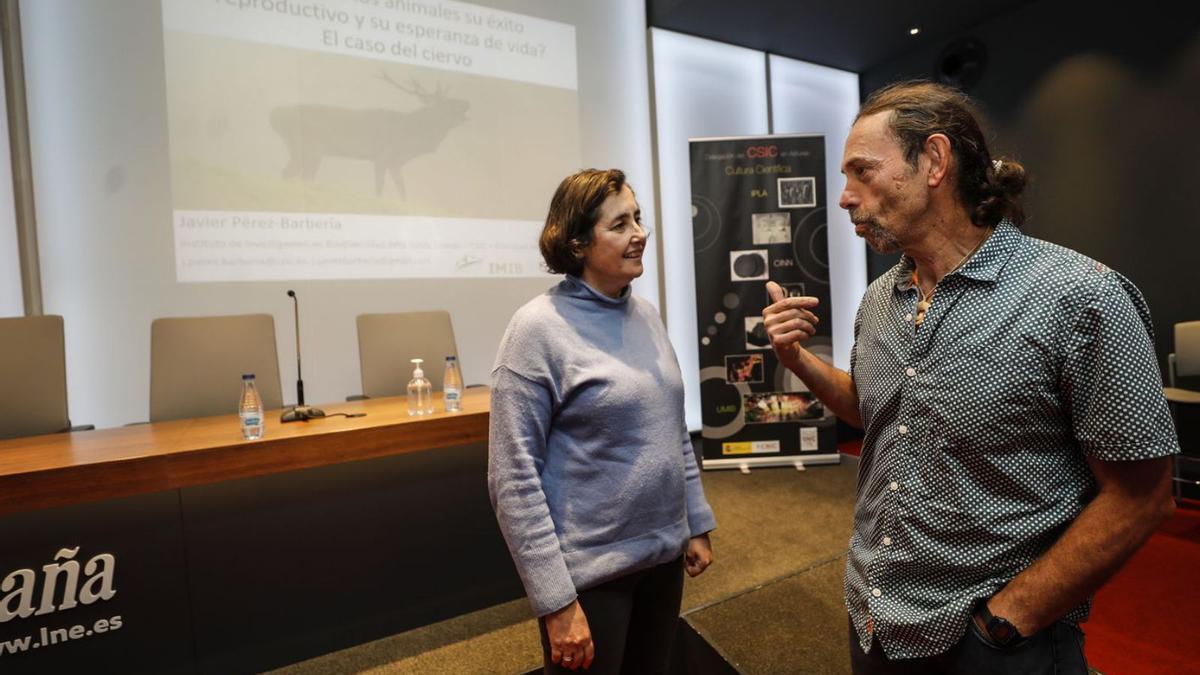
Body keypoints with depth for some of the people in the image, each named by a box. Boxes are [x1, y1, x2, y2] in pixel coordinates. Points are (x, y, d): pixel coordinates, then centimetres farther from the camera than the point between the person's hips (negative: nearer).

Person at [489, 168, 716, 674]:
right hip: (590, 570, -6)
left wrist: (697, 523, 11)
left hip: (664, 553, 6)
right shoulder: (539, 328, -16)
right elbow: (514, 479, -17)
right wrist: (556, 600, -17)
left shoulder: (646, 314, 3)